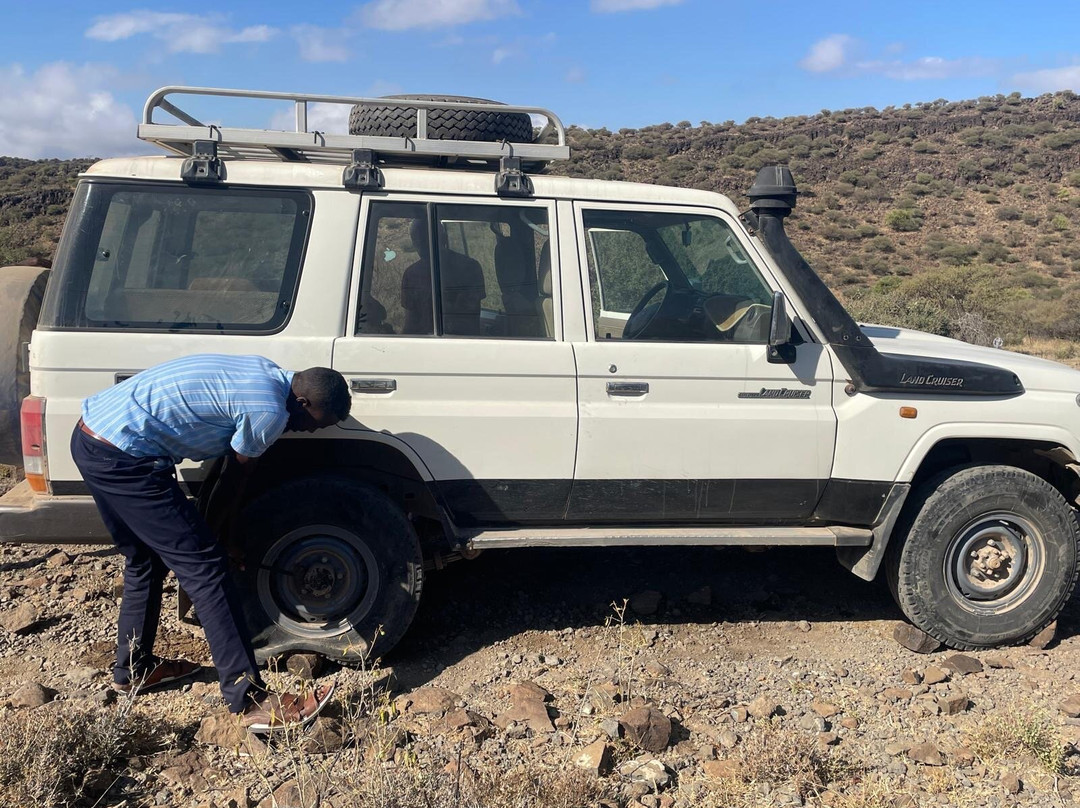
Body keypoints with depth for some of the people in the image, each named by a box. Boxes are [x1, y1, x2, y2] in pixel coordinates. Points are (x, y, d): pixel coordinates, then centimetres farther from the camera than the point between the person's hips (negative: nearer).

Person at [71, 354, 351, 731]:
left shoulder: (263, 374, 12)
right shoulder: (269, 411, -15)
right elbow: (236, 479, -1)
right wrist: (217, 527, 16)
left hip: (90, 438, 10)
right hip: (123, 455, -10)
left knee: (146, 561, 24)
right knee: (204, 566, -8)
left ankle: (133, 669, 41)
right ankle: (251, 701, -5)